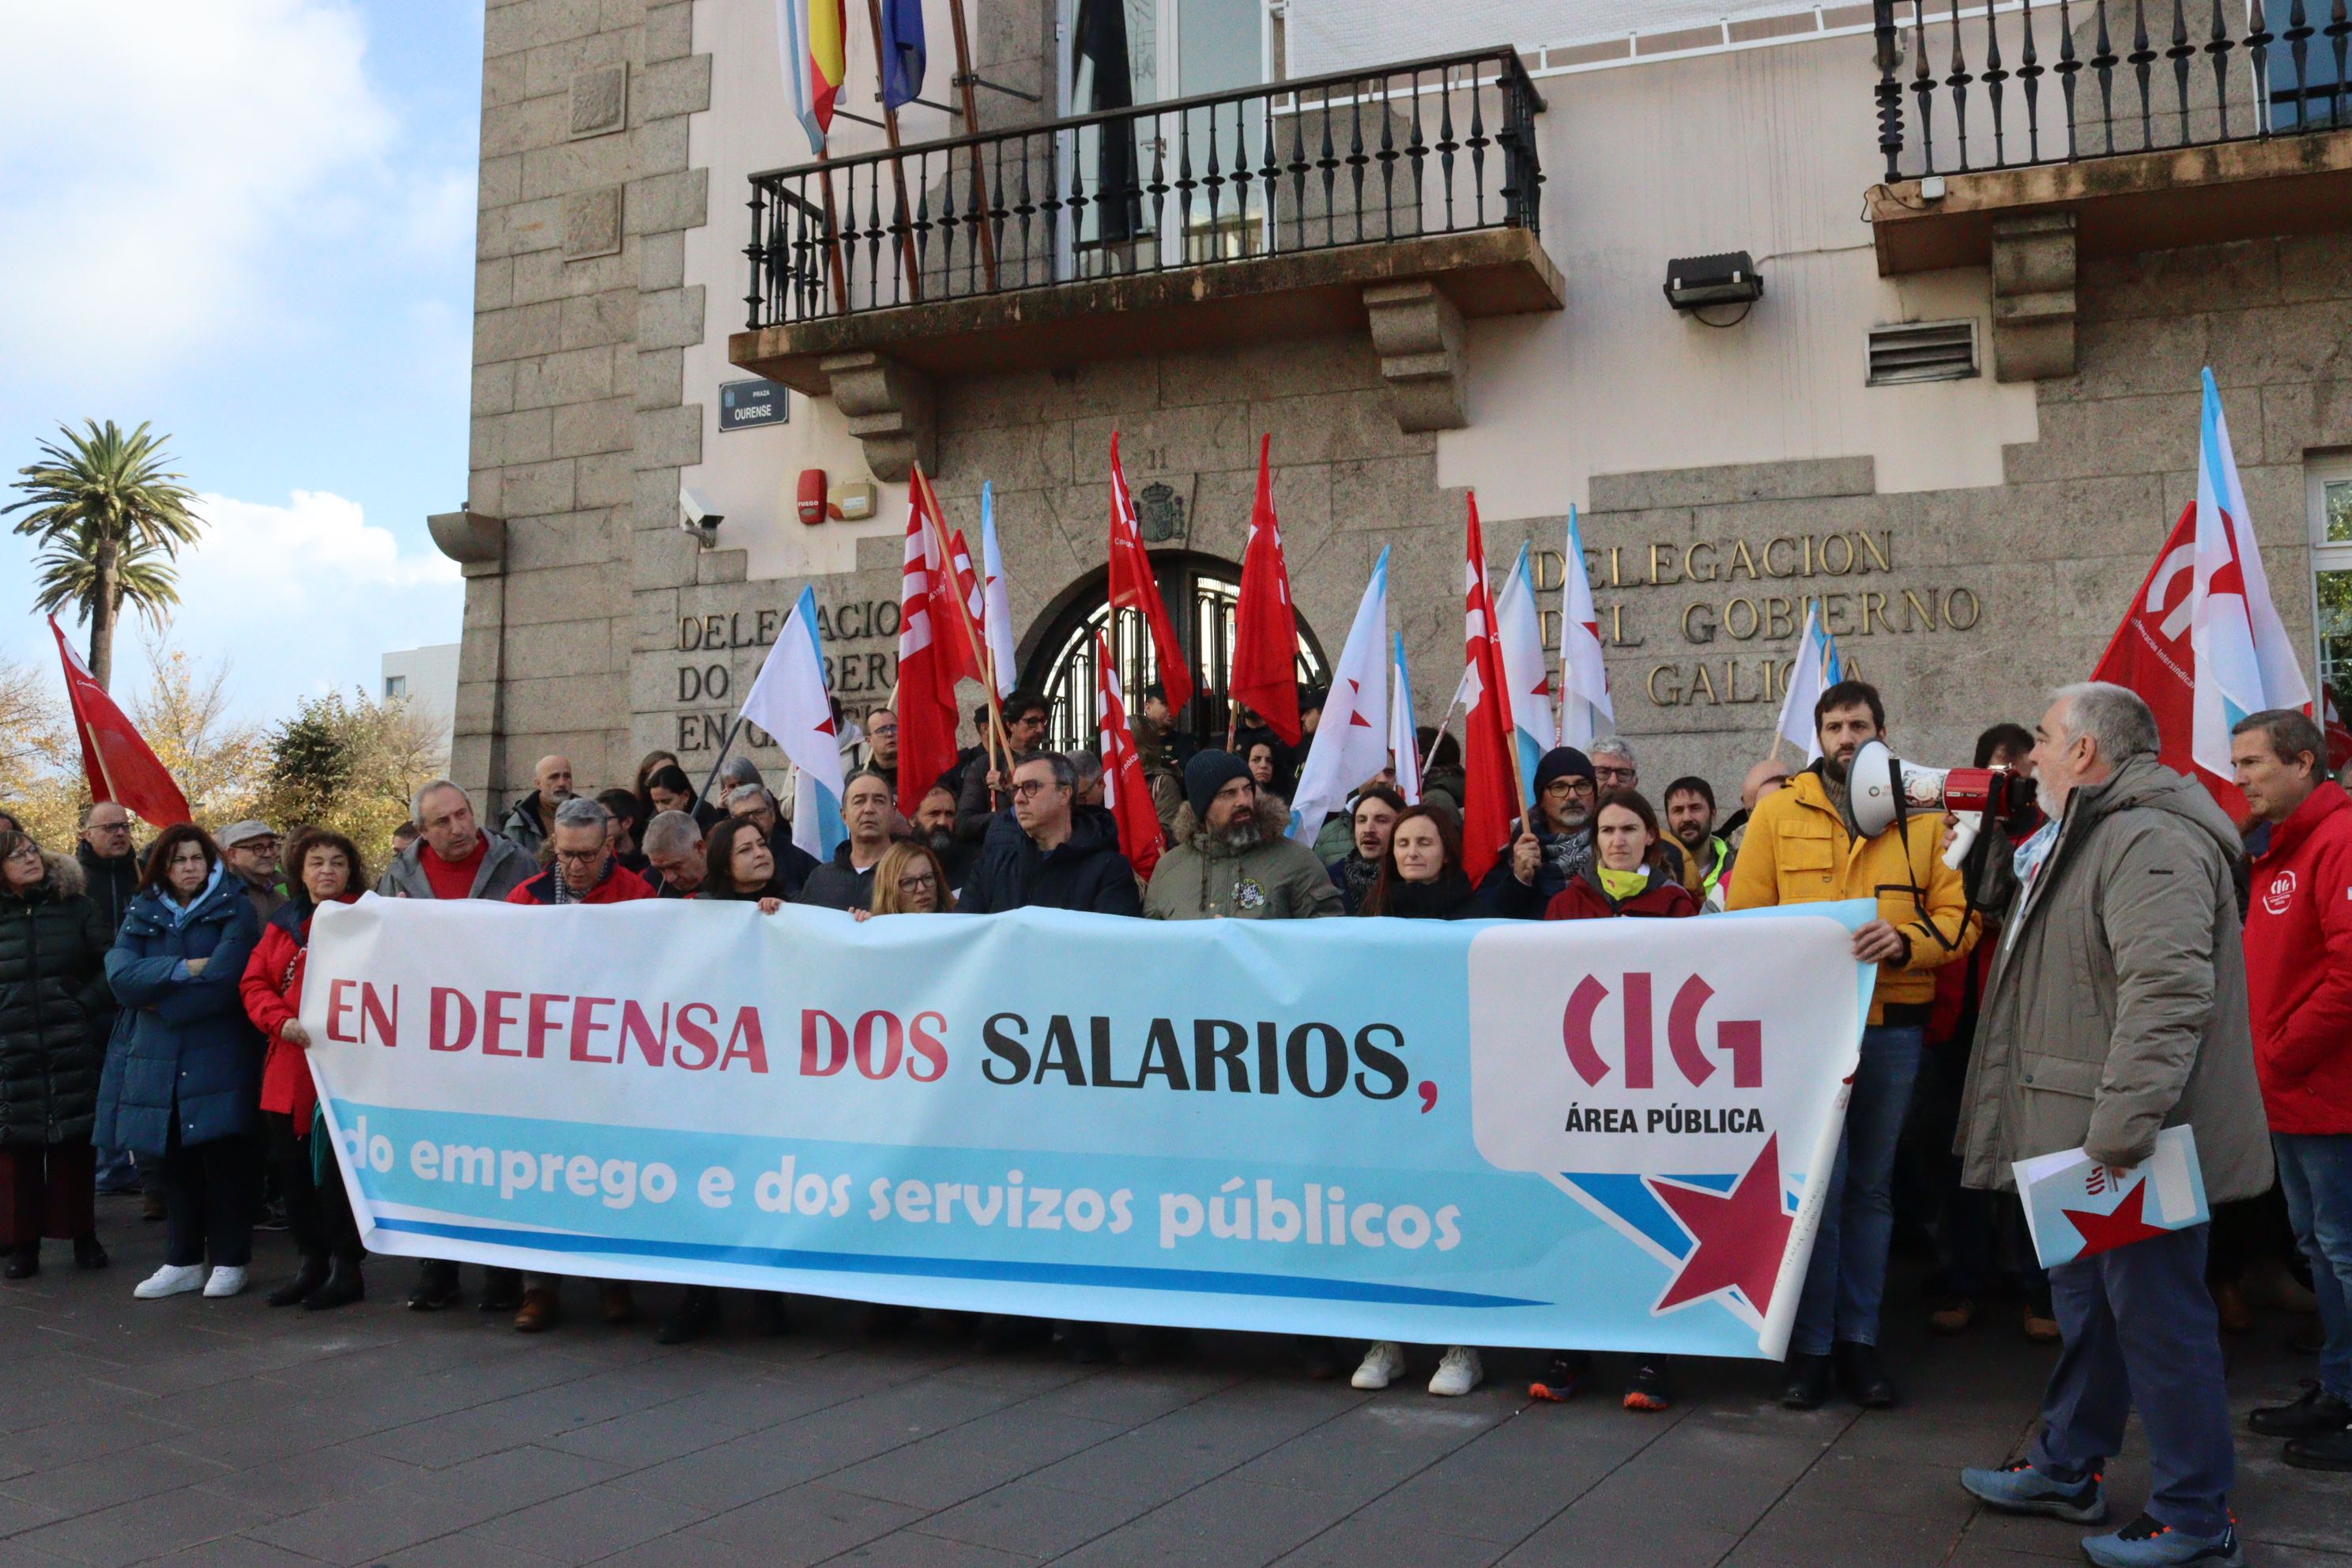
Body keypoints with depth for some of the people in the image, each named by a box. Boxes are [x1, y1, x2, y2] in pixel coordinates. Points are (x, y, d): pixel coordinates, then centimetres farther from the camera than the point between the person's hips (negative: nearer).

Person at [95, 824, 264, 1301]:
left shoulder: (234, 909, 0)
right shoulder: (141, 914, 12)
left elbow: (226, 976, -14)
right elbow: (120, 975, -5)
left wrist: (161, 1001, -7)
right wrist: (184, 968, -16)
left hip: (220, 1056, -4)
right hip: (157, 1059, 4)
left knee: (225, 1158, -2)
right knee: (174, 1159, 8)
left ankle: (230, 1261, 8)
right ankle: (182, 1261, 18)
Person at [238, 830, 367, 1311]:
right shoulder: (282, 925, 15)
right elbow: (254, 984, 9)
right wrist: (282, 1021, -8)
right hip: (289, 1068, 6)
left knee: (337, 1168, -3)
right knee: (292, 1168, 11)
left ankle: (346, 1268, 9)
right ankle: (312, 1263, 25)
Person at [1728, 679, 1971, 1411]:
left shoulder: (1923, 821, 8)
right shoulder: (1778, 813, 5)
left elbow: (1958, 918, 3)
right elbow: (1744, 918, 3)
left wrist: (1906, 941, -16)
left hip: (1893, 1026, 2)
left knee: (1871, 1187, 11)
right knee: (1817, 1187, -4)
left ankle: (1858, 1337, 22)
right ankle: (1809, 1345, 8)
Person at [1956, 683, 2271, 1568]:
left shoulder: (2151, 841, -19)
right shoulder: (2092, 838, 17)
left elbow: (2166, 991, -30)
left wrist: (2123, 1128, -33)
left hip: (2133, 1145, -11)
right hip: (2087, 1136, 11)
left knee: (2156, 1316, -1)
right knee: (2086, 1301, 20)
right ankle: (2067, 1471, 34)